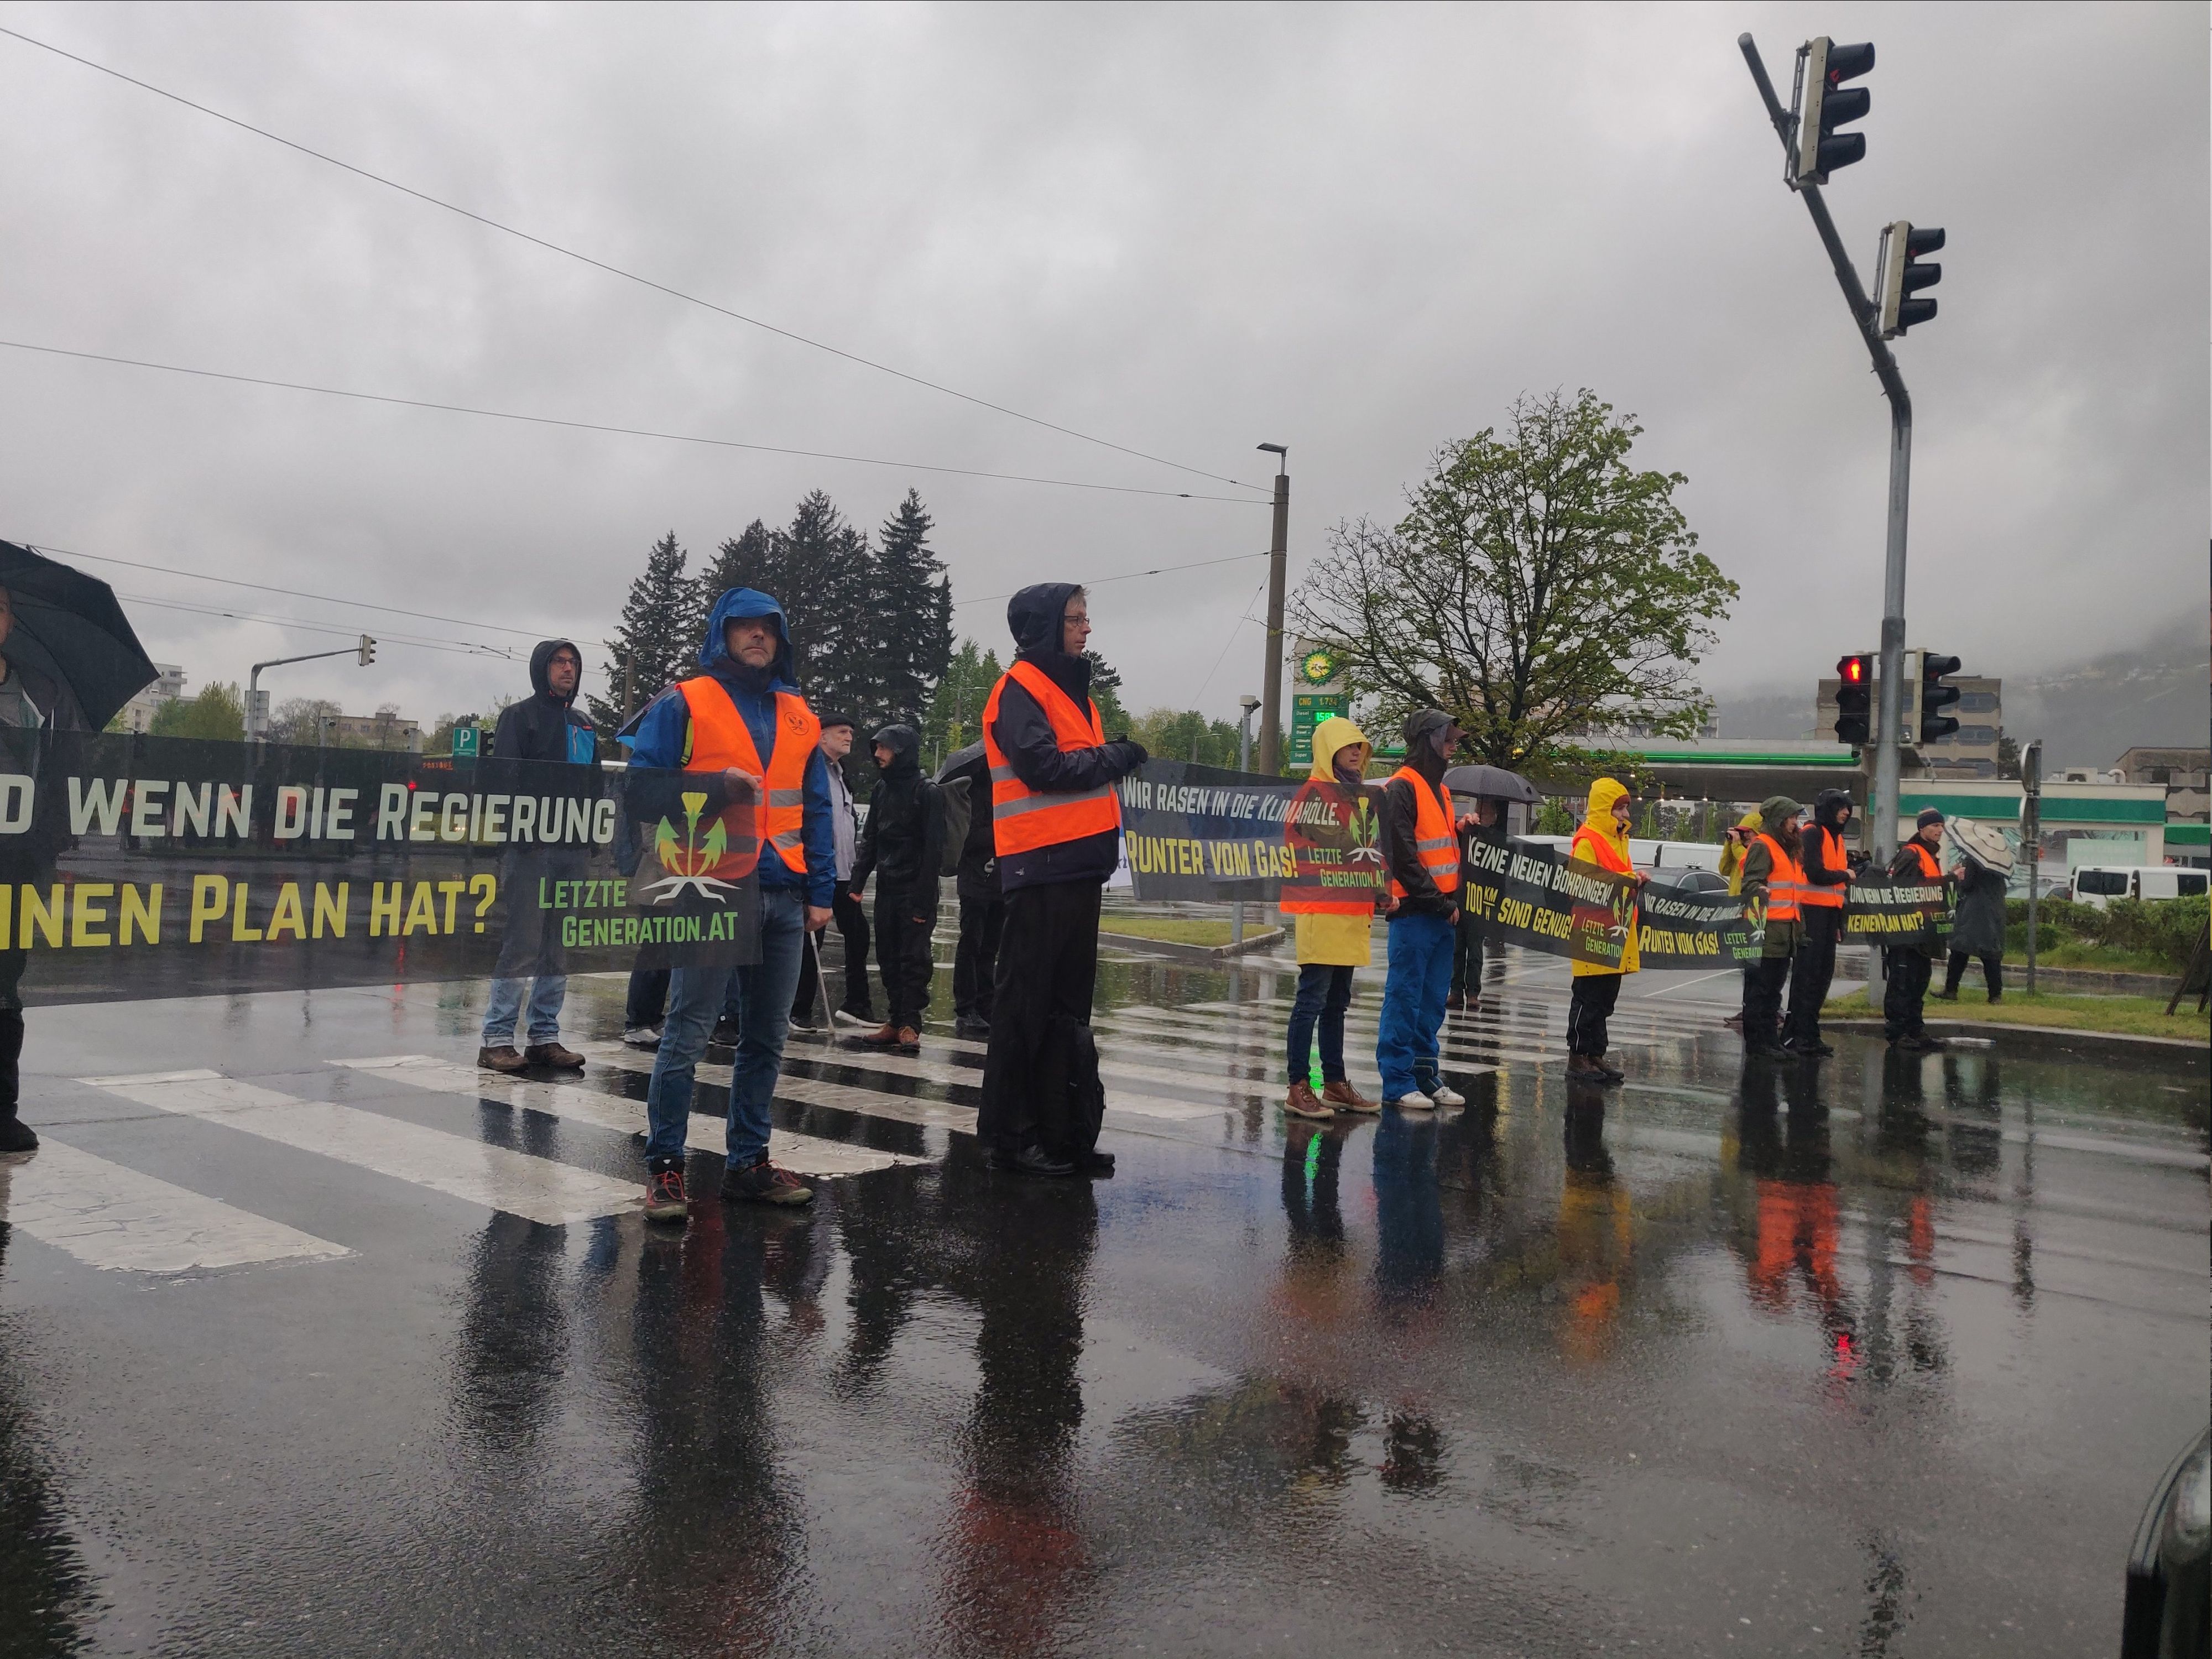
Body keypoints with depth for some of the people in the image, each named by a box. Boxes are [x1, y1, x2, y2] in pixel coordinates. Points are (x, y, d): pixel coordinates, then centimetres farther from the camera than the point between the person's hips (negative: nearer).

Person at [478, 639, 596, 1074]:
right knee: (522, 943, -8)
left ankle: (545, 1037, 14)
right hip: (530, 847, -6)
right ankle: (497, 1039, -3)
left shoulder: (584, 728, 21)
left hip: (572, 847, 6)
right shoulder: (519, 716, 3)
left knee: (560, 948, 8)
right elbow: (504, 776, -7)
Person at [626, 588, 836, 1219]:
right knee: (687, 1033, -5)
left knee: (766, 1036, 10)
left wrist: (821, 893, 9)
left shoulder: (799, 717, 16)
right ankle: (665, 1167, 4)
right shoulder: (683, 705, 1)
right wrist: (716, 785, -17)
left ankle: (748, 1161, 20)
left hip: (783, 896, 6)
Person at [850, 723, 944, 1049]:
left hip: (914, 890, -7)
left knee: (914, 958, -5)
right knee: (888, 958, 6)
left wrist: (923, 900, -17)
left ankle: (910, 1023, -1)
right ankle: (897, 1021, 12)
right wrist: (858, 882, 4)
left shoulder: (926, 792, -8)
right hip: (886, 887, 7)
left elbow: (933, 848, -12)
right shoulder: (882, 788, 12)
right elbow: (870, 839, 16)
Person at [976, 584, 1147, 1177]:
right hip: (1040, 866, -9)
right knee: (1025, 1003, -5)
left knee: (1069, 1003, 12)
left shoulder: (1070, 688, 21)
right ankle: (1007, 1134, 2)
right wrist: (1113, 758, -8)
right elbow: (1043, 766, -20)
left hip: (1079, 864, 9)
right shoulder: (1020, 688, -7)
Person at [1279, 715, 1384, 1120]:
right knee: (1313, 998, -8)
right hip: (1321, 911, -9)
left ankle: (1335, 1083, 18)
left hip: (1352, 911, 9)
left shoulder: (1356, 793, 19)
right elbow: (1339, 844, -18)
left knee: (1337, 1002, 12)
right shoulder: (1314, 792, -8)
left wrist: (1379, 894, 11)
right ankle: (1299, 1087, -5)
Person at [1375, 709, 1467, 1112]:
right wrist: (1440, 903, -13)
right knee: (1404, 999, -4)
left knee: (1433, 1002, 11)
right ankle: (1397, 1082, 1)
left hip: (1443, 913, 9)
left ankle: (1426, 1075, 18)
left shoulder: (1440, 790, 19)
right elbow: (1403, 855, -15)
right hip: (1414, 912, -8)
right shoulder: (1401, 788, -9)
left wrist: (1454, 901, 10)